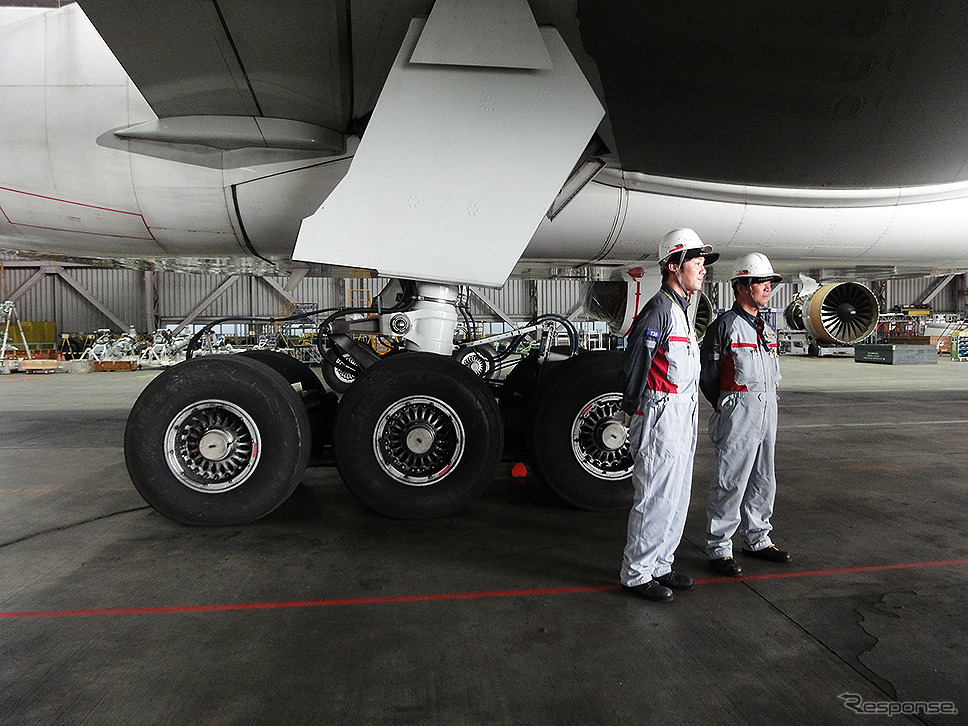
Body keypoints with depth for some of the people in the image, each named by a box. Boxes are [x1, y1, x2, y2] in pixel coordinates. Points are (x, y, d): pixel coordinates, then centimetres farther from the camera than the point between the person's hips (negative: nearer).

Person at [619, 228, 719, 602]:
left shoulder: (681, 309, 18)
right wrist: (634, 412, -12)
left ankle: (660, 565, 27)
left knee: (677, 497, 15)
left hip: (682, 420, 10)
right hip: (661, 417, -10)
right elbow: (633, 364, -16)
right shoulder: (659, 309, -14)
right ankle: (636, 574, 9)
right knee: (656, 498, -3)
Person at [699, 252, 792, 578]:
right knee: (731, 481, -5)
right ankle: (718, 548, 5)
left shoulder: (766, 328, 15)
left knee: (763, 480, 15)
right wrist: (727, 410, -1)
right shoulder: (725, 325, -9)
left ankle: (757, 539, 30)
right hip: (737, 415, -8)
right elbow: (707, 377, -7)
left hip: (767, 412, 8)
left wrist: (769, 404, 15)